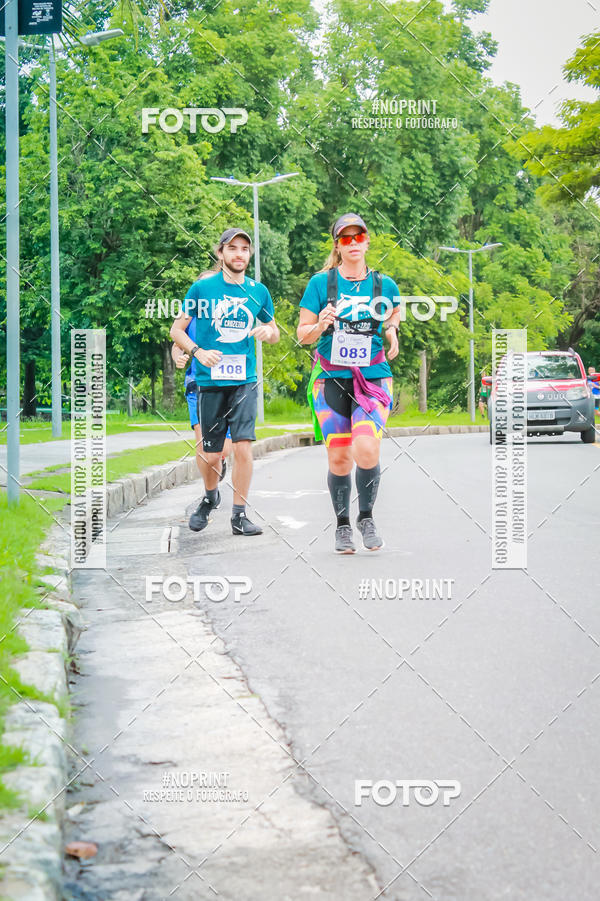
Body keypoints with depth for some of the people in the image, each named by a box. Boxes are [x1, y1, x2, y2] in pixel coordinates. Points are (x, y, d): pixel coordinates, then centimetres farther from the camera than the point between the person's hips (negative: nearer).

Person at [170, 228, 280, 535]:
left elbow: (274, 331, 22)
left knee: (243, 446, -11)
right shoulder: (201, 288, 0)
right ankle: (209, 498, 33)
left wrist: (269, 332, -2)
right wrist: (197, 351, -14)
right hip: (209, 380, -1)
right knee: (211, 454, 3)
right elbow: (177, 329, 4)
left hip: (244, 380, 1)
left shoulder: (258, 291, 9)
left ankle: (239, 515, 0)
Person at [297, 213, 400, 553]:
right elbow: (302, 334, 4)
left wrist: (392, 331, 9)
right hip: (331, 380, 0)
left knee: (366, 450, -20)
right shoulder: (321, 283, 1)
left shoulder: (385, 285, 6)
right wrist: (320, 326, -16)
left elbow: (395, 311, 29)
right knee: (338, 459, -1)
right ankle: (343, 526, 21)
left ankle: (367, 516, 4)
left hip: (373, 379, 0)